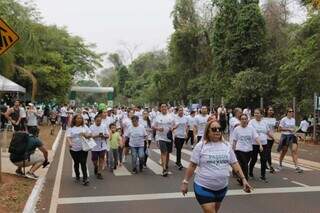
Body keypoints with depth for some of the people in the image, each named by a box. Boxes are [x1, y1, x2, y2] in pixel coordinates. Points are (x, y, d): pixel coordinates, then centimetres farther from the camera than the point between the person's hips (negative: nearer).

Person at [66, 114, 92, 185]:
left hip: (83, 148, 0)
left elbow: (90, 135, 6)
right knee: (76, 163, 14)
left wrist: (85, 135, -15)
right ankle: (77, 176, 33)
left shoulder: (85, 127, 6)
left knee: (83, 163, -7)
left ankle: (85, 178, -6)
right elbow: (68, 137, -8)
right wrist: (69, 143, -28)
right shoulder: (71, 128, 2)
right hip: (74, 149, 1)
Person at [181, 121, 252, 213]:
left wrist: (243, 179, -3)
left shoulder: (227, 146, 3)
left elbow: (234, 164, 5)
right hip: (204, 187, -5)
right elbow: (192, 165, -6)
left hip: (222, 187, 5)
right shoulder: (200, 146, -9)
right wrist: (185, 182, -4)